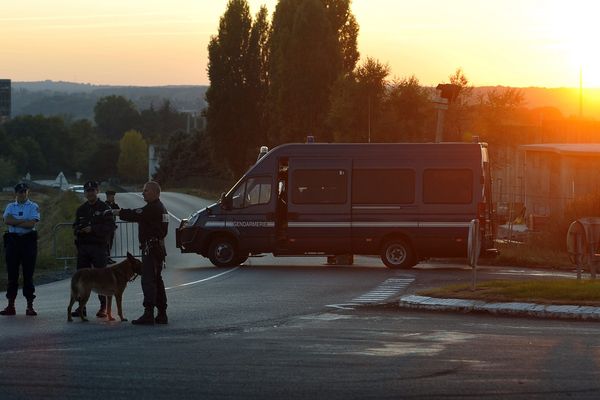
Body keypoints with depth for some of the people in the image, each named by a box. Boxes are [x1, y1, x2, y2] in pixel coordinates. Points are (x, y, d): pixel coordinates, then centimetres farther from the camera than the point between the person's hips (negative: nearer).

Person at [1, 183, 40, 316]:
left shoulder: (33, 207, 4)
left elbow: (32, 223, -11)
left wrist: (15, 222, -6)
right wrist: (24, 221, -10)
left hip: (28, 241, -3)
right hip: (12, 240, 3)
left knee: (28, 274, -2)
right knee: (12, 274, 3)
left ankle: (30, 305, 1)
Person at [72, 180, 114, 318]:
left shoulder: (104, 208, -1)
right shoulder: (81, 209, 16)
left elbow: (110, 227, -10)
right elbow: (75, 226, 24)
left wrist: (93, 229, -19)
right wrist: (78, 229, -1)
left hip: (99, 246, -5)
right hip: (83, 246, 5)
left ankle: (103, 307, 2)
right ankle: (82, 306, 6)